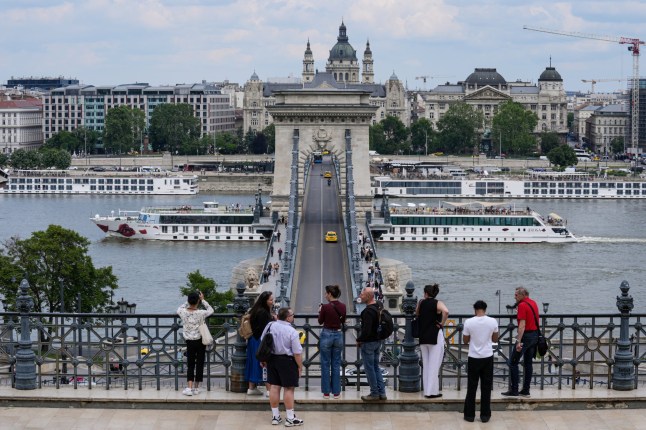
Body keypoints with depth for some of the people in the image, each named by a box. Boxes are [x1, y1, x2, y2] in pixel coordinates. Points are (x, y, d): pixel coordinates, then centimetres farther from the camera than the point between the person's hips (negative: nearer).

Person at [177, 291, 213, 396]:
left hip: (189, 342, 2)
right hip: (200, 341, -2)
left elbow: (179, 309, 14)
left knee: (190, 365, 8)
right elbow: (211, 310, 5)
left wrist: (188, 302, 12)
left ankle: (189, 388, -5)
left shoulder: (183, 312, -12)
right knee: (199, 364, 10)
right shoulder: (201, 313, -16)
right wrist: (203, 300, 8)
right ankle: (196, 388, 14)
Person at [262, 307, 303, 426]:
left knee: (274, 387, 12)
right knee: (289, 389, 1)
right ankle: (290, 418, 4)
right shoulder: (292, 331, -17)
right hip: (287, 361, -6)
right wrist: (300, 366, -2)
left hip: (272, 359, 6)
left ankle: (275, 416, 18)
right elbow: (297, 352, -15)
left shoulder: (270, 326, -1)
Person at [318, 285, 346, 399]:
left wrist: (320, 311, 12)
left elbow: (320, 321, -3)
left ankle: (326, 392, 7)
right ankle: (336, 392, 11)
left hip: (326, 335, -4)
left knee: (325, 365, 5)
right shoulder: (342, 306, 0)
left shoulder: (326, 307, -15)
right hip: (338, 335, 4)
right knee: (336, 365, 11)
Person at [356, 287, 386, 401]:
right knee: (376, 367, 17)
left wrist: (359, 340, -11)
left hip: (368, 343, -9)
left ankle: (374, 393, 8)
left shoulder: (368, 311, -24)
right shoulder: (379, 306, 5)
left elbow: (366, 330, -28)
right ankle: (381, 392, 18)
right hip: (378, 341, 9)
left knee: (369, 368, 2)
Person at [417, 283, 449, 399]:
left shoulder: (421, 303, 6)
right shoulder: (438, 303, -7)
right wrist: (442, 323, -16)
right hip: (435, 336, -5)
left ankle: (427, 390, 17)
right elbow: (445, 311, -28)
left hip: (423, 337, 5)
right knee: (434, 365, -1)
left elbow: (417, 313, 24)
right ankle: (432, 391, -1)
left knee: (425, 365, 14)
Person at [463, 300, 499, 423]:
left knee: (471, 387, 8)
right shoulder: (493, 322, -6)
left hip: (474, 358, -1)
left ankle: (469, 415, 11)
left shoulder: (469, 322, -10)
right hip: (487, 357, 1)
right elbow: (495, 339, 8)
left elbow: (465, 341, 2)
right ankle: (485, 415, 10)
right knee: (486, 387, 8)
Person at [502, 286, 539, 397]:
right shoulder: (533, 303, 12)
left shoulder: (522, 305, -15)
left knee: (513, 362, -2)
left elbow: (522, 325, -22)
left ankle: (514, 390, -4)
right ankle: (526, 390, 10)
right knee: (528, 363, 11)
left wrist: (519, 341, -25)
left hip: (526, 335, -9)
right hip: (535, 335, 9)